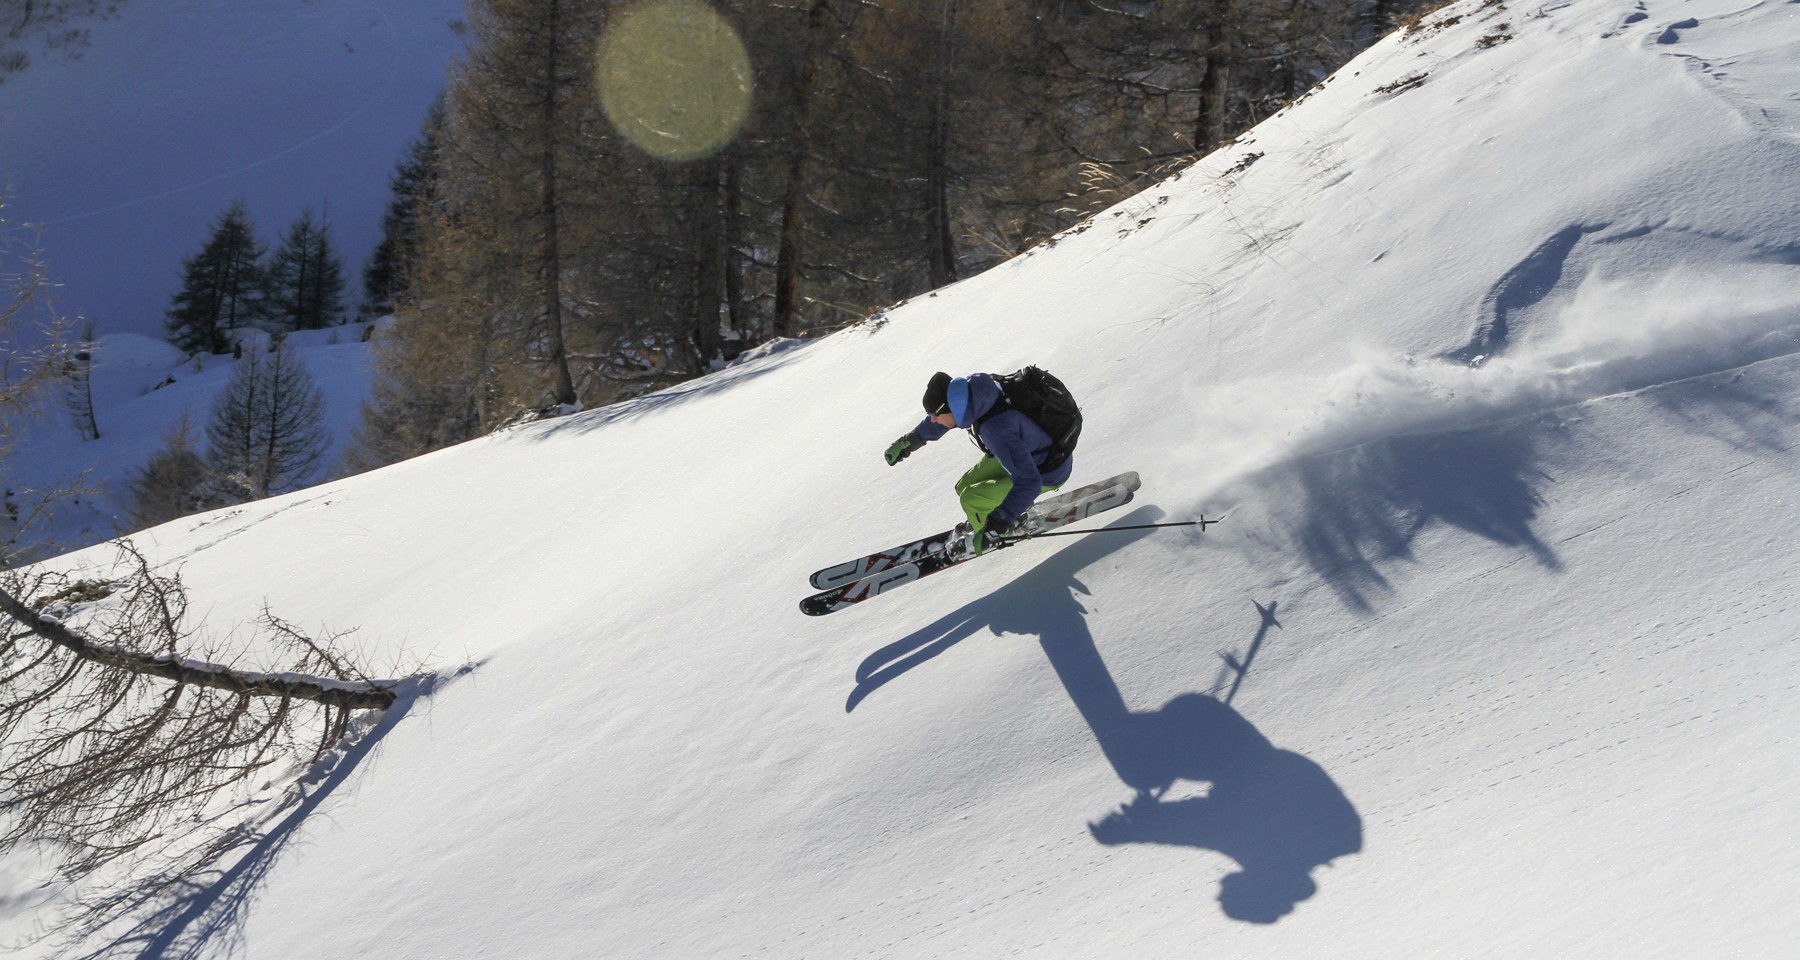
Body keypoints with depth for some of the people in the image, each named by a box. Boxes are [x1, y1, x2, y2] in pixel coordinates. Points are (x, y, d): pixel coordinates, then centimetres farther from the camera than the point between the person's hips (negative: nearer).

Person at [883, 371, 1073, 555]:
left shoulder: (997, 431, -42)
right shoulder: (970, 389, -19)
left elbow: (1028, 482, -41)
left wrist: (999, 523, -43)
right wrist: (910, 441, 12)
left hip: (1046, 473, -7)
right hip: (1024, 453, 7)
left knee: (970, 499, -10)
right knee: (964, 487, 9)